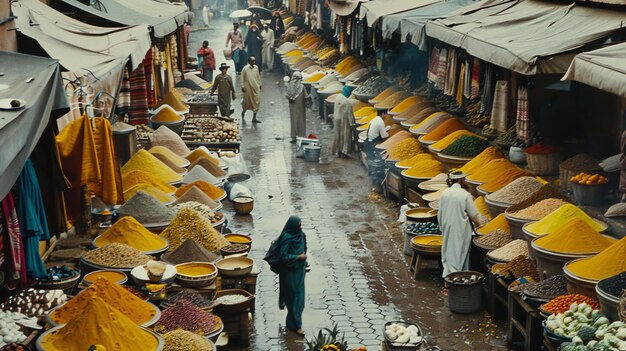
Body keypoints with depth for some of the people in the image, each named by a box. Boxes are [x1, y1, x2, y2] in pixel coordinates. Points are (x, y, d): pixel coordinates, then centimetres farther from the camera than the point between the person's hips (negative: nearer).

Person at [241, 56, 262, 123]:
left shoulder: (256, 67, 4)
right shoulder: (245, 69, -11)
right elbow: (242, 78, -7)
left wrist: (260, 84, 16)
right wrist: (242, 87, -10)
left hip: (256, 88, 4)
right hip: (248, 88, -4)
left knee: (257, 102, -2)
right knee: (247, 102, 7)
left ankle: (254, 118, 3)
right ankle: (243, 112, 38)